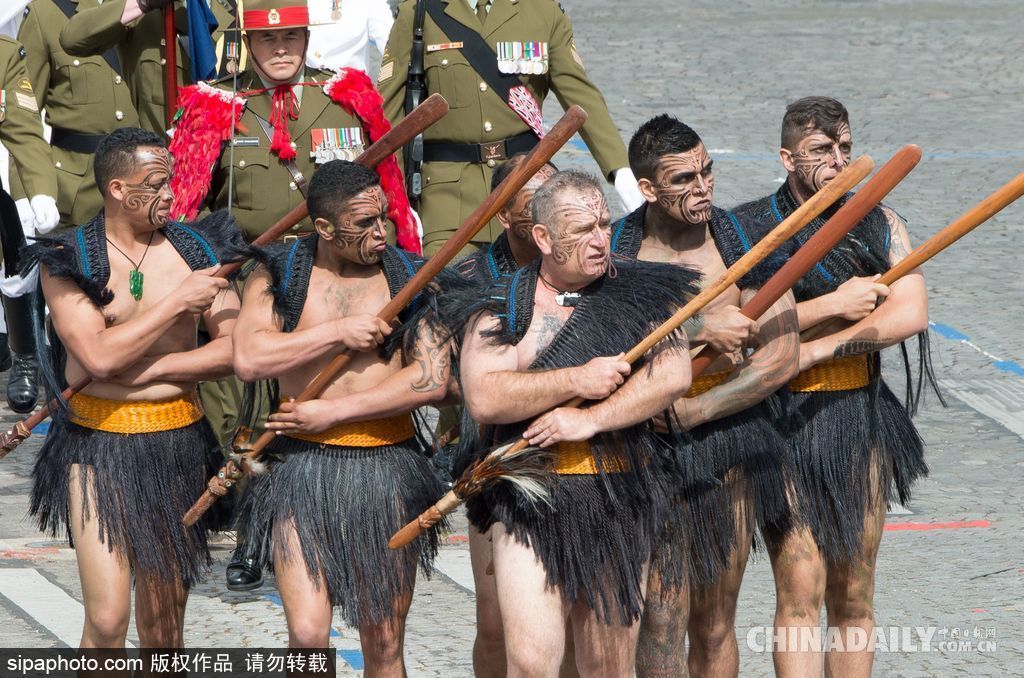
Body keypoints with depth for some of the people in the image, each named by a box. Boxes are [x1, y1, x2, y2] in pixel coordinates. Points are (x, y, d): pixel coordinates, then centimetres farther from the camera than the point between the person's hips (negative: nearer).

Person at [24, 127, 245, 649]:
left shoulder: (197, 251, 4)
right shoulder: (67, 263, -6)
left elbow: (234, 349, -3)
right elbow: (98, 356, -19)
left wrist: (145, 370, -12)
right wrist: (178, 302, -15)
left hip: (178, 446, 3)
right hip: (98, 448, -3)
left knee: (163, 621, 9)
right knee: (107, 619, -12)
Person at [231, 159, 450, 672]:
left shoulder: (410, 277, 3)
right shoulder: (280, 273, 1)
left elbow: (432, 380, -6)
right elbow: (248, 359, -14)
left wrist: (332, 411, -10)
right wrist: (338, 332, -14)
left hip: (388, 463, 1)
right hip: (302, 465, -1)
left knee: (384, 646, 6)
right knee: (307, 634, -14)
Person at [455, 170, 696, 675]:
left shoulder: (640, 295, 7)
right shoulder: (502, 307, 2)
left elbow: (674, 375, -7)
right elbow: (483, 397, -11)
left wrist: (590, 420, -15)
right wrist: (577, 381, -15)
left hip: (622, 502, 2)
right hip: (530, 505, -2)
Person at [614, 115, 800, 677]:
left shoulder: (744, 242, -3)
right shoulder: (614, 251, -5)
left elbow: (781, 358, -6)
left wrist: (689, 411, -13)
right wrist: (699, 330, -21)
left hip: (727, 440, 2)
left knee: (715, 625, 9)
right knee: (662, 616, -9)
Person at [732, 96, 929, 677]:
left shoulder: (880, 225, 6)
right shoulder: (746, 230, -2)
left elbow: (911, 314, -9)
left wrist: (817, 349, -18)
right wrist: (834, 306, -16)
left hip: (863, 417, 3)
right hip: (786, 421, -3)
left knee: (854, 595, 7)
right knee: (801, 590, -10)